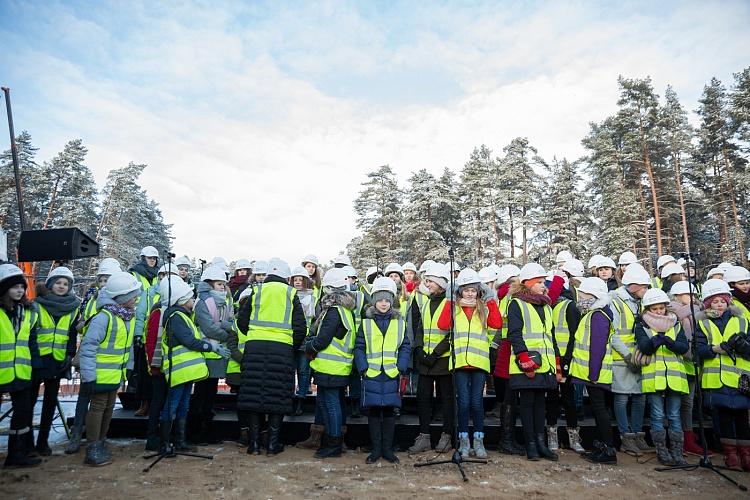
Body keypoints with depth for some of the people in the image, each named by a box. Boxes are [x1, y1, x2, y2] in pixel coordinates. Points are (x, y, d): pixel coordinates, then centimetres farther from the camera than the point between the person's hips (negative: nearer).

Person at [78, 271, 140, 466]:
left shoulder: (129, 316, 4)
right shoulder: (104, 317, -23)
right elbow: (88, 346, -23)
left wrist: (129, 368, 14)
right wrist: (88, 376, -23)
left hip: (116, 374, 8)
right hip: (101, 374, -8)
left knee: (109, 408, 16)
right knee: (98, 407, 0)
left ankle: (100, 444, 30)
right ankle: (93, 450, 11)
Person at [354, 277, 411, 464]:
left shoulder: (399, 323, 5)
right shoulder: (366, 323, 2)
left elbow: (405, 347, 5)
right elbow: (359, 348, 2)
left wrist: (401, 368, -5)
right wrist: (363, 368, -8)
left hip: (392, 375, 1)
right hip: (371, 375, 0)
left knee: (389, 412, 7)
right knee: (373, 412, 6)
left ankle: (388, 449, 19)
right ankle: (376, 449, 17)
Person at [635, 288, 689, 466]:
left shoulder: (676, 325, 12)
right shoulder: (642, 326, 4)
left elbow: (684, 347, -2)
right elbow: (644, 347, -12)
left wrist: (667, 341, -22)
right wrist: (655, 340, -33)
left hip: (674, 376, 2)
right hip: (653, 376, -2)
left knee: (674, 416, 8)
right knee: (658, 416, 3)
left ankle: (677, 452, 15)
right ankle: (661, 452, 12)